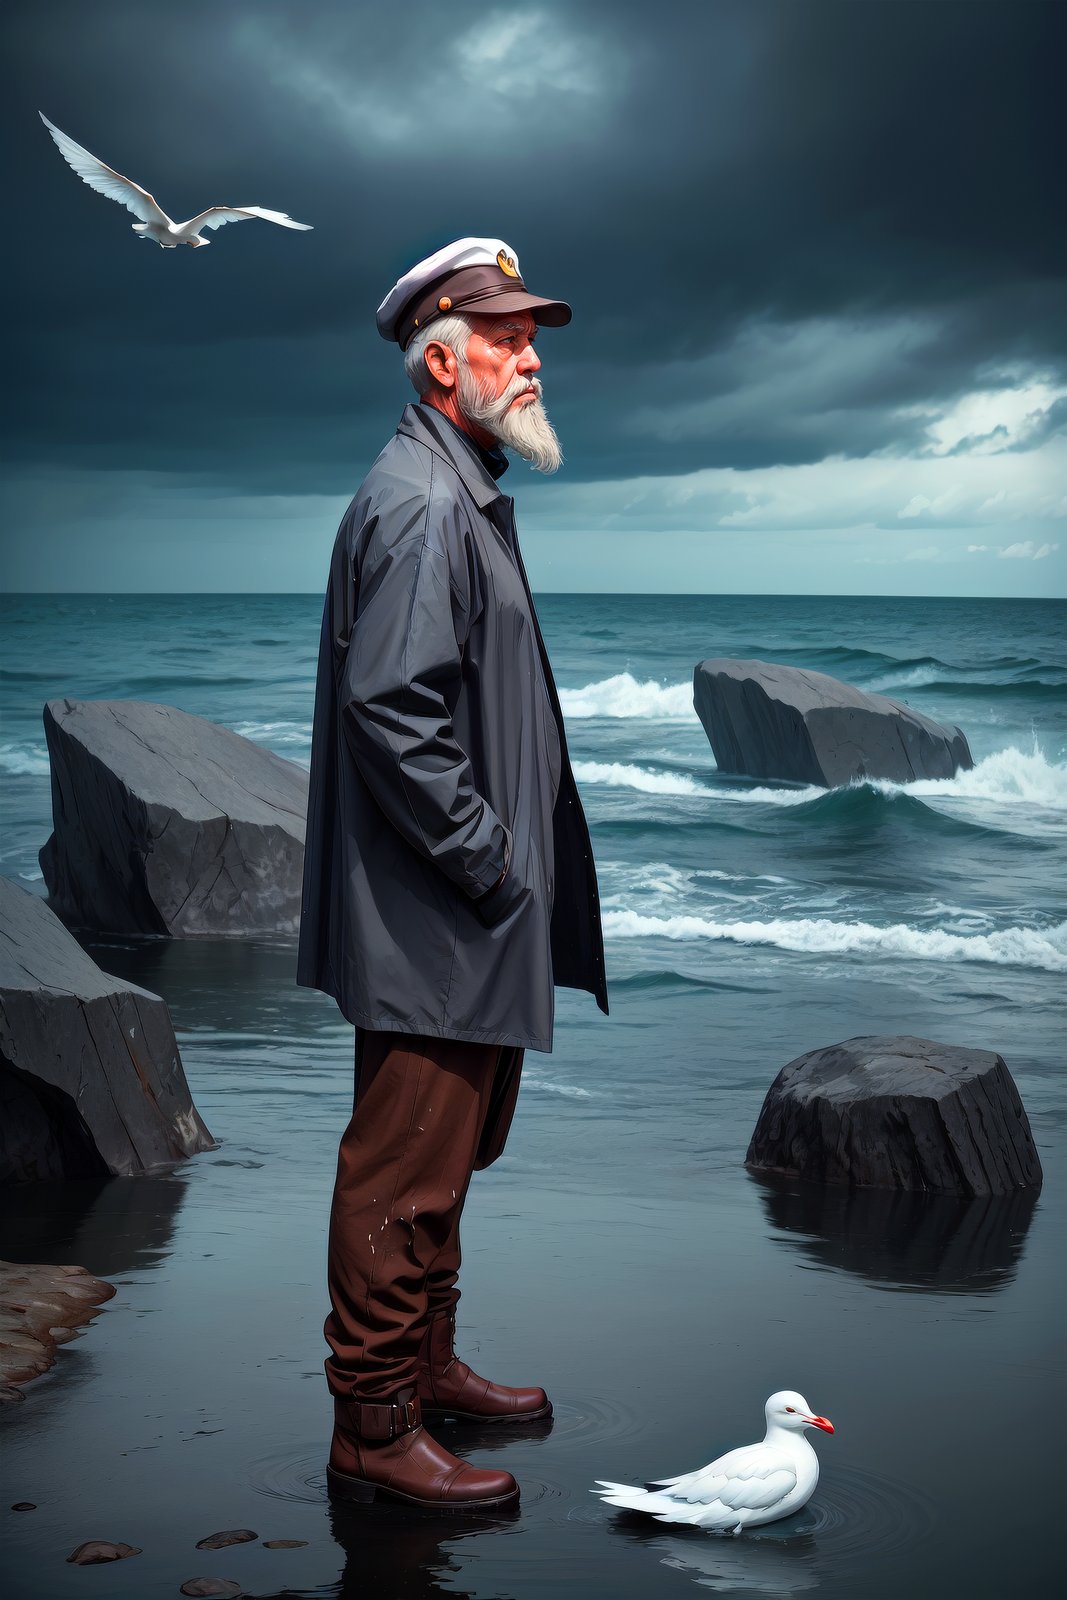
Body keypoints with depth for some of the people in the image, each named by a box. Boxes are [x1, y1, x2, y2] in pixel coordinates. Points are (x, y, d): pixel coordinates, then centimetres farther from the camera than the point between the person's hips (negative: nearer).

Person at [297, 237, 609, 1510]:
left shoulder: (468, 495, 18)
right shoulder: (418, 506, -17)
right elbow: (392, 711, -25)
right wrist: (489, 862, -19)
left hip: (471, 919, 11)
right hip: (430, 921, -11)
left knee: (447, 1155, 20)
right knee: (406, 1173, -3)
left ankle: (427, 1368, 33)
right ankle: (374, 1430, 6)